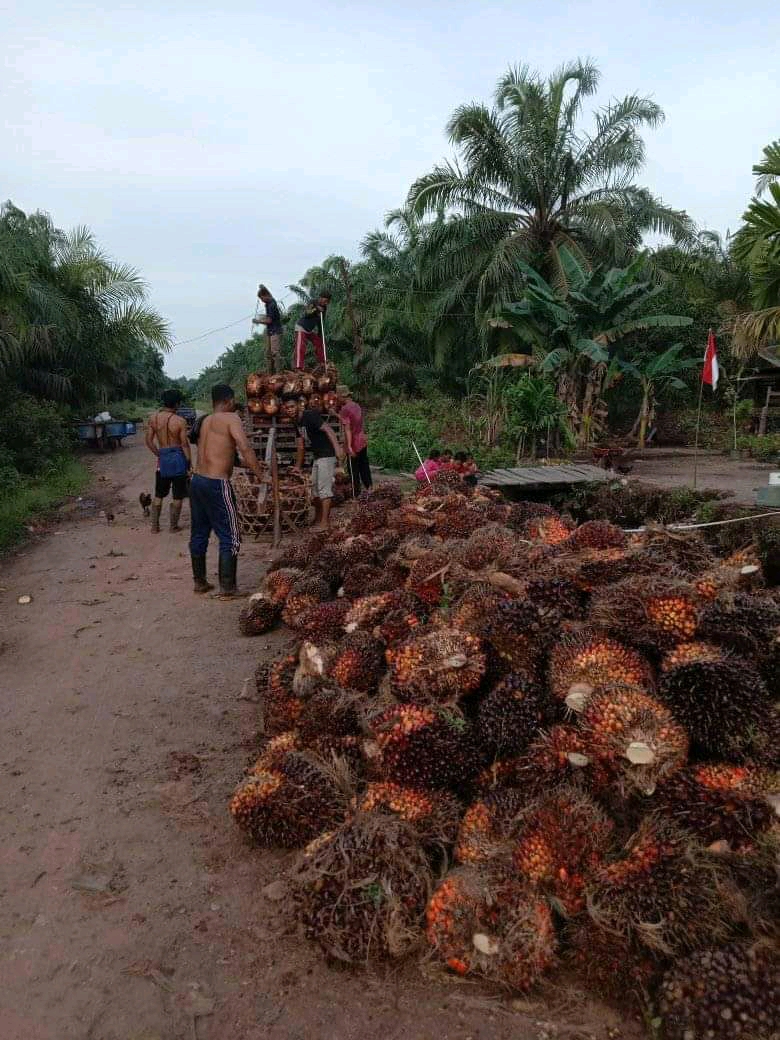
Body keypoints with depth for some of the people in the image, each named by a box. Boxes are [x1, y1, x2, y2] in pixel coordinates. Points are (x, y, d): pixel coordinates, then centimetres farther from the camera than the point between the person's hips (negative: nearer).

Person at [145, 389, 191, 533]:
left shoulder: (153, 418, 0)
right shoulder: (180, 421, -13)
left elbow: (148, 440, 3)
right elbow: (184, 444, -10)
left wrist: (158, 454, 15)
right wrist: (189, 462, -1)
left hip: (162, 458, 4)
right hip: (178, 457, -4)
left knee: (159, 495, 16)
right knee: (178, 496, 8)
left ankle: (155, 526, 18)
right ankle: (174, 526, 14)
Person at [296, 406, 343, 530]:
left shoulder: (310, 416, -14)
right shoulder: (299, 423, 14)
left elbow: (328, 429, -24)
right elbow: (301, 447, 21)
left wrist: (337, 447, -35)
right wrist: (298, 467, 23)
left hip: (327, 456, -10)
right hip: (317, 457, 10)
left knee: (324, 488, -8)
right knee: (315, 488, 15)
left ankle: (325, 522, -4)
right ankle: (318, 520, 25)